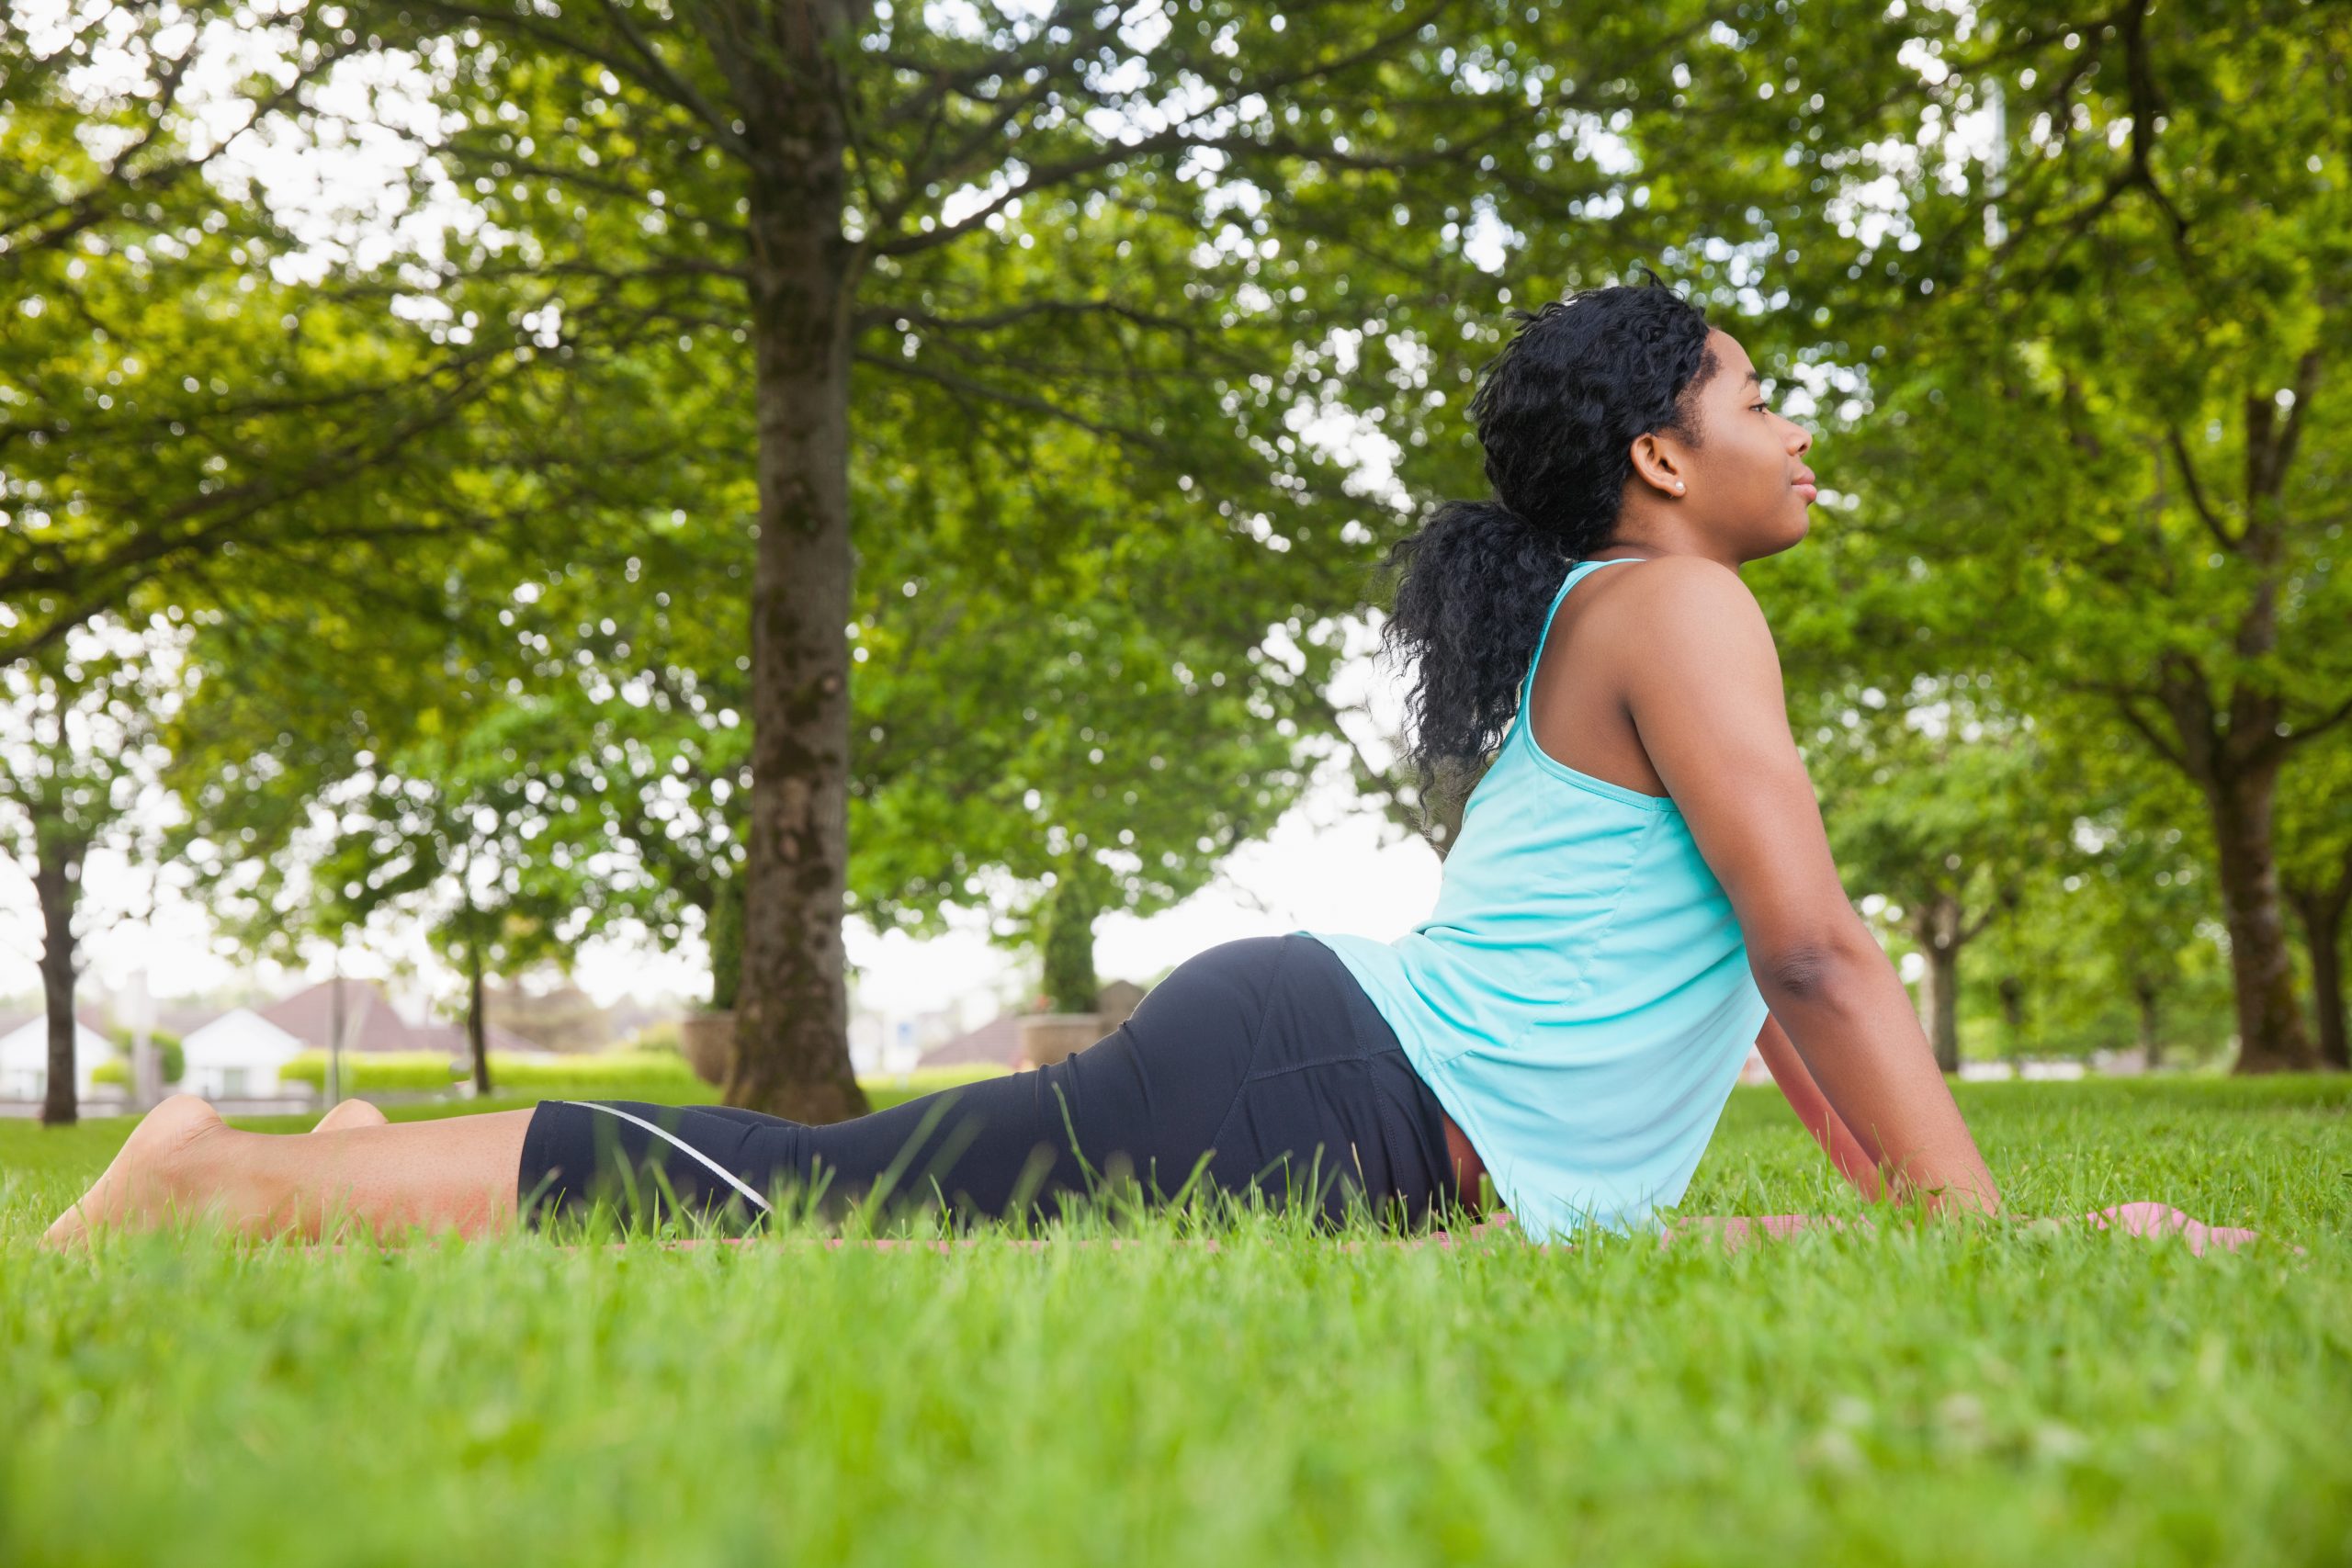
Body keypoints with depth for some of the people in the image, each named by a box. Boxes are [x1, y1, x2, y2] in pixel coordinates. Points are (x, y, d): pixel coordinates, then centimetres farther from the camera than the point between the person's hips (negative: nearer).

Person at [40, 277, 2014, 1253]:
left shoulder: (1592, 632, 25)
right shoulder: (1673, 609, -5)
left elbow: (1754, 981, 28)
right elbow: (1816, 955, -12)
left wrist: (1906, 1202, 25)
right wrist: (1993, 1245, -7)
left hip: (1314, 1099, 9)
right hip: (1314, 1095, -9)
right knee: (778, 1201, -8)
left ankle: (409, 1170, 20)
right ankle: (225, 1178, 0)